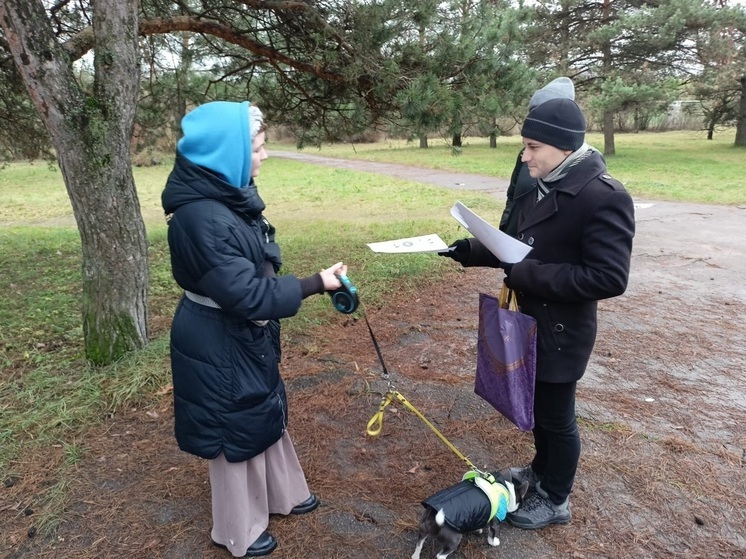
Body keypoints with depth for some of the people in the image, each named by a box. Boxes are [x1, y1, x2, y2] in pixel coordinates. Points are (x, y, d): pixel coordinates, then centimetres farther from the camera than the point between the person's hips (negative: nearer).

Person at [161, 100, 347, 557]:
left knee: (266, 414, 24)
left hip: (247, 335, 9)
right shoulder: (201, 217, -29)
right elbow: (246, 293, -30)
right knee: (237, 430, 10)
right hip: (220, 344, -9)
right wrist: (316, 283, -25)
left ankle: (283, 494, 47)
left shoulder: (229, 197, 1)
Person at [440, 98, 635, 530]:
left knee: (557, 416, 11)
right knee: (538, 406, 24)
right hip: (529, 322, 8)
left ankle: (555, 501, 34)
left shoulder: (605, 197, -22)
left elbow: (609, 278, -27)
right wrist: (471, 251, -1)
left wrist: (526, 275, -27)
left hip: (561, 331, -8)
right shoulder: (540, 187, 4)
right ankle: (542, 470, 49)